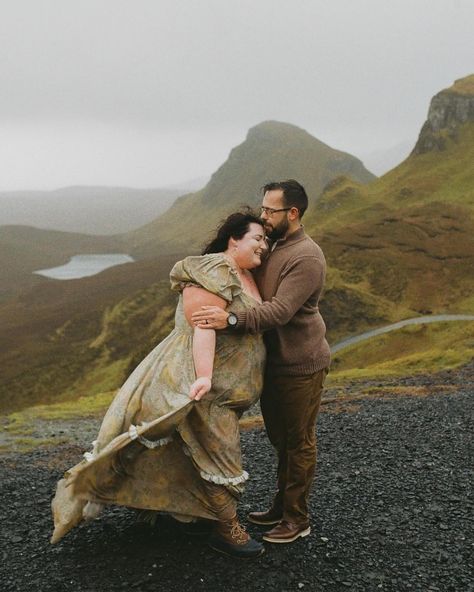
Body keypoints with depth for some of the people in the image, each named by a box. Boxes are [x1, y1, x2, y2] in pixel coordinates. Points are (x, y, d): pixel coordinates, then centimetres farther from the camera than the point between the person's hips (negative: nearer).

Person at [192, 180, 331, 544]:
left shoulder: (306, 257, -21)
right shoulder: (273, 247, 9)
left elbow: (280, 310, -31)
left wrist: (231, 320, -40)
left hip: (301, 366, -9)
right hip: (274, 361, 9)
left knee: (299, 442, 4)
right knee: (280, 438, 19)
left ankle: (297, 519, 18)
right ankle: (282, 506, 34)